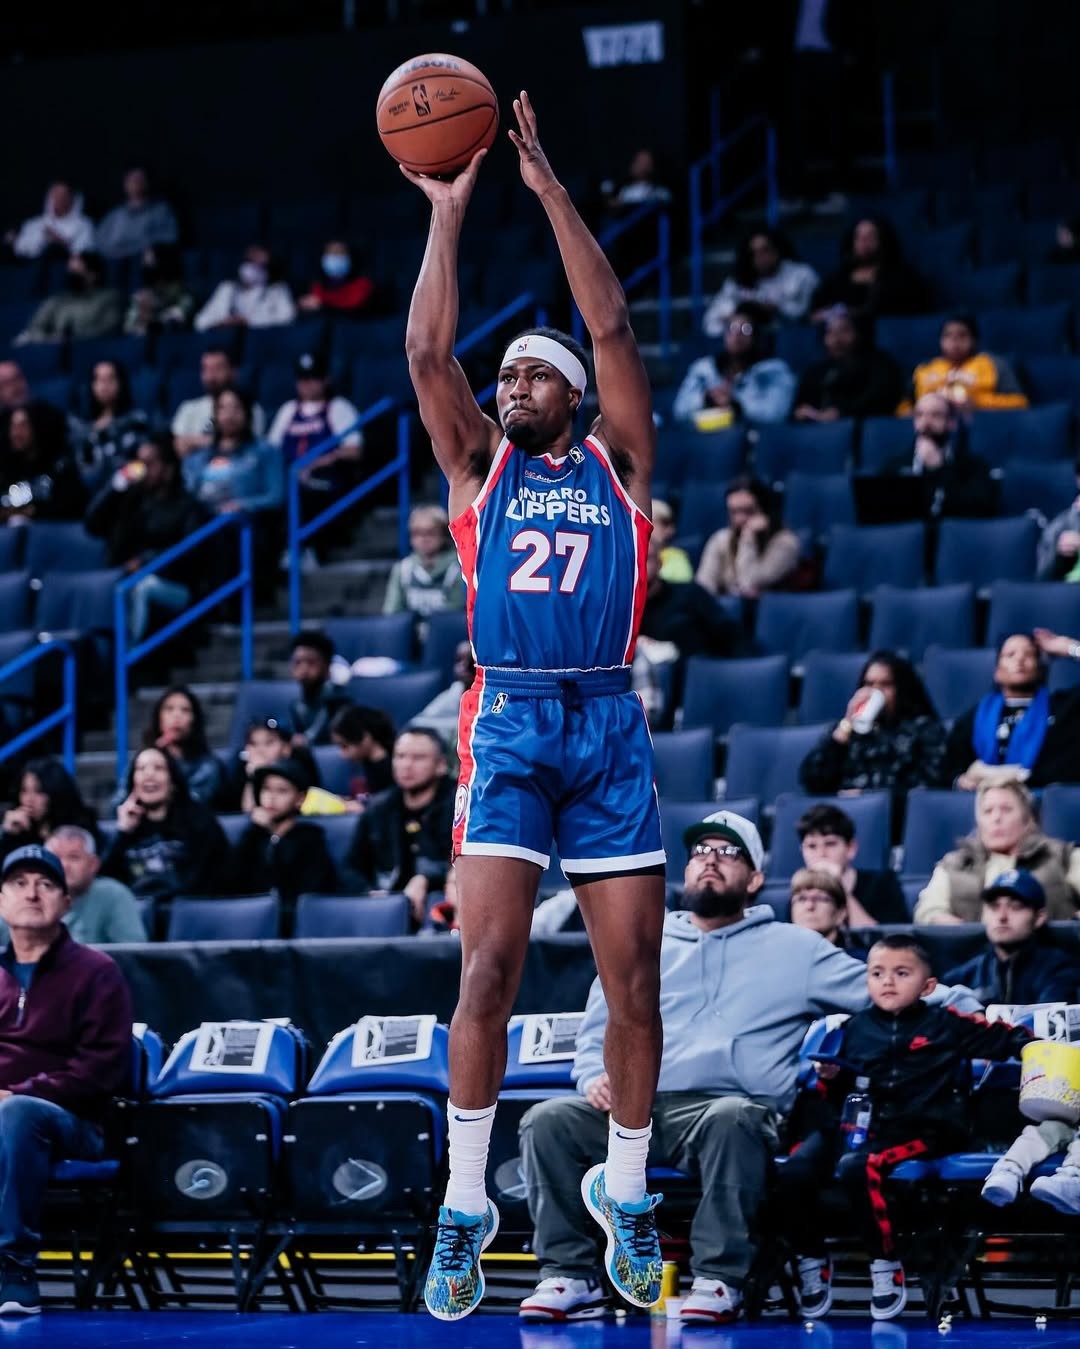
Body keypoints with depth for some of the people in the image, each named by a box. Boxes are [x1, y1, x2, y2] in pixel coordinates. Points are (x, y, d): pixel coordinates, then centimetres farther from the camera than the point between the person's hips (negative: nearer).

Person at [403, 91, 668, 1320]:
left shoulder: (617, 462, 12)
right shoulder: (479, 466, 14)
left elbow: (613, 329, 2)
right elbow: (426, 352, 1)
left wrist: (551, 191, 1)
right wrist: (449, 218, 0)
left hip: (609, 725, 0)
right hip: (507, 722, 0)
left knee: (633, 981, 2)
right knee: (486, 968, -10)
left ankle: (625, 1195, 16)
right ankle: (466, 1208, -3)